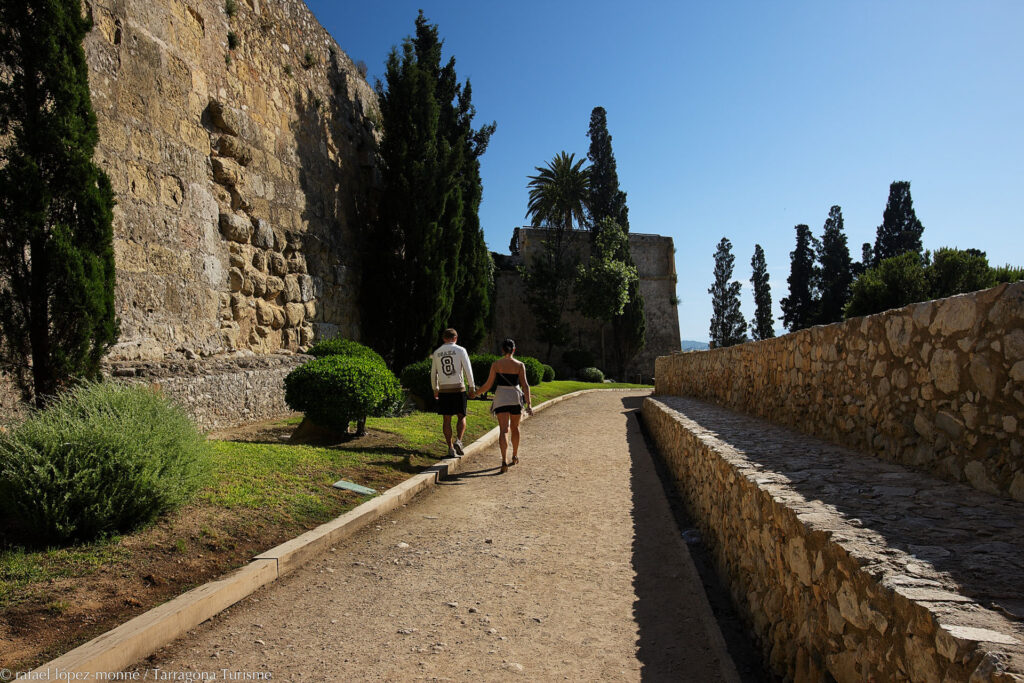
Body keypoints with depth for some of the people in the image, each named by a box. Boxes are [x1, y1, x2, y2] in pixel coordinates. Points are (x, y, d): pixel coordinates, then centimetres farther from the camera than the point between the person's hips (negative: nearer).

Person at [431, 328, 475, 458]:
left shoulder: (437, 352, 8)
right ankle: (458, 441, -10)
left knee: (446, 419, 6)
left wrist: (435, 389, 24)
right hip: (458, 388, -2)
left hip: (443, 390, 2)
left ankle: (451, 448, 6)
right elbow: (468, 370, -6)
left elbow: (433, 373, 14)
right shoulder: (460, 350, -2)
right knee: (462, 417, 10)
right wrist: (472, 386, 2)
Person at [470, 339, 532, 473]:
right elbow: (525, 385, -7)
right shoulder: (520, 365, -1)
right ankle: (515, 456, 36)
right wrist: (528, 404, -8)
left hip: (501, 398, -1)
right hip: (516, 398, 1)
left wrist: (476, 393, 12)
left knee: (504, 430, -4)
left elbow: (488, 384, -3)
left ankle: (504, 461, -21)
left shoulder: (496, 364, -2)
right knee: (515, 428, 21)